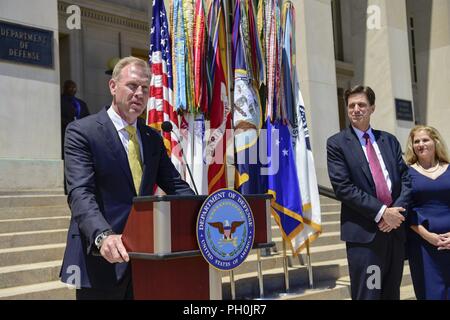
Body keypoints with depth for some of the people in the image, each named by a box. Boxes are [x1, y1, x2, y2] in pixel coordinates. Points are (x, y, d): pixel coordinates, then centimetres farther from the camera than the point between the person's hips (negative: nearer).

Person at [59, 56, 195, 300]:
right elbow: (80, 193, -18)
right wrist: (103, 236, -34)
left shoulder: (153, 138, 11)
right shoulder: (81, 131, -7)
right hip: (102, 257, -5)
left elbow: (176, 186, 9)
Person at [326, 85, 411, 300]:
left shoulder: (389, 140, 13)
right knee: (368, 294, -1)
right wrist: (381, 212, -15)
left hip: (395, 229, 5)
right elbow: (343, 188, -10)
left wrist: (397, 210, -9)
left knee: (392, 294, 13)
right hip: (364, 232, -4)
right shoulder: (337, 143, -1)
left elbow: (406, 178, 9)